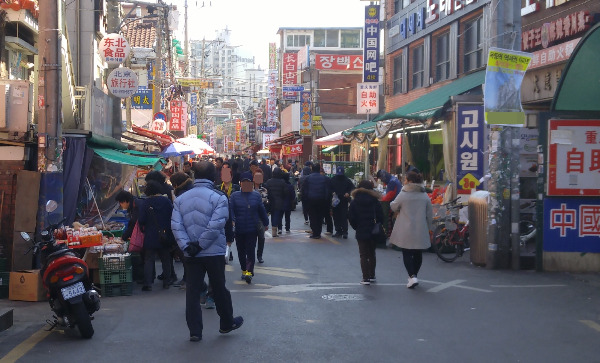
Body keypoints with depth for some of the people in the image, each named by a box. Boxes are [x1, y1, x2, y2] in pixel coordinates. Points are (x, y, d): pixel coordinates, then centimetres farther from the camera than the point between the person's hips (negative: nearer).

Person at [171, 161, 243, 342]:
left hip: (191, 255, 3)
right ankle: (227, 323, 28)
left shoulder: (181, 199, 3)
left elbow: (176, 225, -7)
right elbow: (215, 225, -20)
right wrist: (201, 244, -12)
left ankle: (195, 331, 6)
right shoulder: (218, 198, -11)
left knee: (192, 291, 6)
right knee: (219, 289, 12)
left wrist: (186, 246, -12)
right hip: (214, 253, -3)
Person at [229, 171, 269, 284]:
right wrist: (232, 220, -22)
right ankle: (244, 270, 23)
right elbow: (231, 209, -5)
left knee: (250, 251, -8)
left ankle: (249, 272, -14)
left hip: (252, 229, -1)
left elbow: (262, 211, 13)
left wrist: (265, 223, 17)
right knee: (241, 251, 10)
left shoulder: (256, 196, 8)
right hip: (239, 229, 1)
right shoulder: (235, 196, 4)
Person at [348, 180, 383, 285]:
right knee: (372, 254, 15)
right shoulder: (374, 201, -4)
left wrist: (357, 228, 9)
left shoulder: (354, 202, -5)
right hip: (373, 233, 2)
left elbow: (351, 218, -5)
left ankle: (366, 278, -1)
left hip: (361, 233, -2)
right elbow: (380, 217, -4)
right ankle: (372, 276, 21)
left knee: (363, 255, 4)